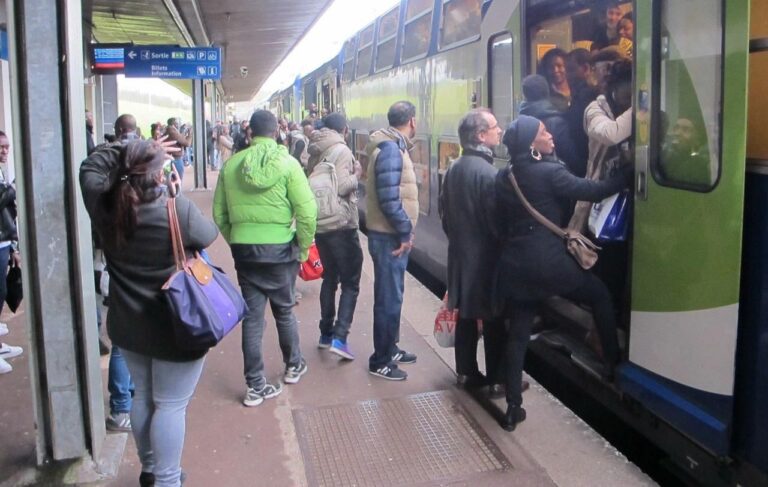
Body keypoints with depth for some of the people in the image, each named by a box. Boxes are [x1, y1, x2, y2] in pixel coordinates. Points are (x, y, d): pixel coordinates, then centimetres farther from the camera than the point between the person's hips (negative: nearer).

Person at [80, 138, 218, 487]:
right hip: (174, 326, -6)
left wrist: (131, 150, 4)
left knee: (143, 396, 23)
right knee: (171, 405, 6)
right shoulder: (178, 210, -23)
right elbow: (209, 235, -4)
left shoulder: (104, 205, -8)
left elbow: (91, 167, 11)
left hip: (128, 324, 6)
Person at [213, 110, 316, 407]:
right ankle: (293, 366, 37)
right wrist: (304, 247, -1)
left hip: (243, 250, 2)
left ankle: (255, 386, 13)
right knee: (284, 310, 17)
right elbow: (307, 210, -14)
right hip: (280, 249, -2)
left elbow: (219, 213, 6)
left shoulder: (231, 165, 1)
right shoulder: (287, 163, -9)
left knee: (252, 316, 8)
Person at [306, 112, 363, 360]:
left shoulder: (315, 152, 11)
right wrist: (356, 174, -6)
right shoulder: (341, 151, -13)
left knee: (329, 278, 19)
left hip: (320, 224, 8)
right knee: (350, 283, -2)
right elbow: (341, 186, -23)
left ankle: (326, 333, 24)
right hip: (341, 225, -8)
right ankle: (339, 337, -12)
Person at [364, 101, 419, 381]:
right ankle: (380, 361, 9)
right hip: (390, 237, -10)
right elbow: (388, 198, -25)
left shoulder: (394, 146, 13)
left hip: (393, 235, 10)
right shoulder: (390, 149, -18)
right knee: (389, 299, -1)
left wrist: (404, 231, 10)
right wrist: (405, 232, -16)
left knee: (391, 296, 19)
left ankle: (390, 349, 32)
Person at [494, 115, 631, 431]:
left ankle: (513, 408, 11)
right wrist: (628, 175, 0)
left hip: (514, 263, 6)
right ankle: (613, 363, 27)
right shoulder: (549, 172, -11)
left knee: (517, 334, 10)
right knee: (600, 296, 20)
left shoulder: (503, 177, 8)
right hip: (548, 261, -6)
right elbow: (592, 191, -11)